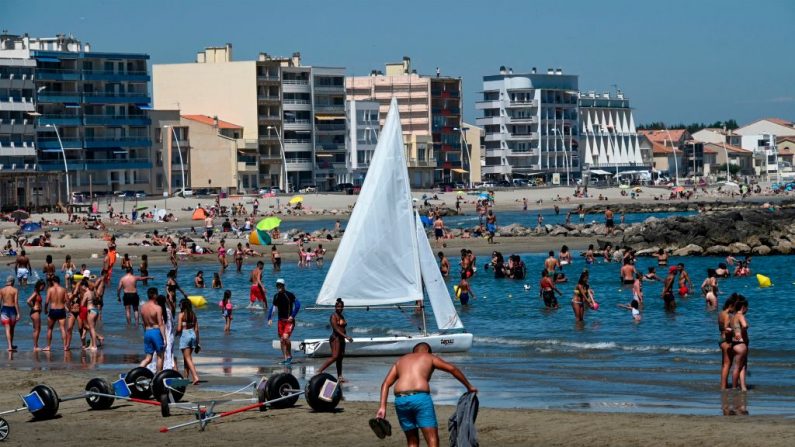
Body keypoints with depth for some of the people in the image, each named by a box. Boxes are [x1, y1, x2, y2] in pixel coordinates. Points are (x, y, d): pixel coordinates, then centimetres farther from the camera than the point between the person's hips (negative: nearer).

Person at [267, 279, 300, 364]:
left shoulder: (289, 295, -10)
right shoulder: (276, 296, 9)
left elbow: (298, 305, -10)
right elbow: (273, 307, 16)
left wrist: (292, 316, -15)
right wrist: (270, 318, 5)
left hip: (289, 321, -7)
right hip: (281, 321, 7)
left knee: (285, 337, -22)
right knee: (282, 340, 6)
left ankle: (290, 356, -5)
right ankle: (286, 359, 13)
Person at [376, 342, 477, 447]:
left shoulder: (400, 361, 28)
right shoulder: (429, 357, 20)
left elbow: (386, 384, 16)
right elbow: (452, 369, 14)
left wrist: (382, 407, 8)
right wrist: (469, 387, 24)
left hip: (400, 399, 4)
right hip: (420, 398, -4)